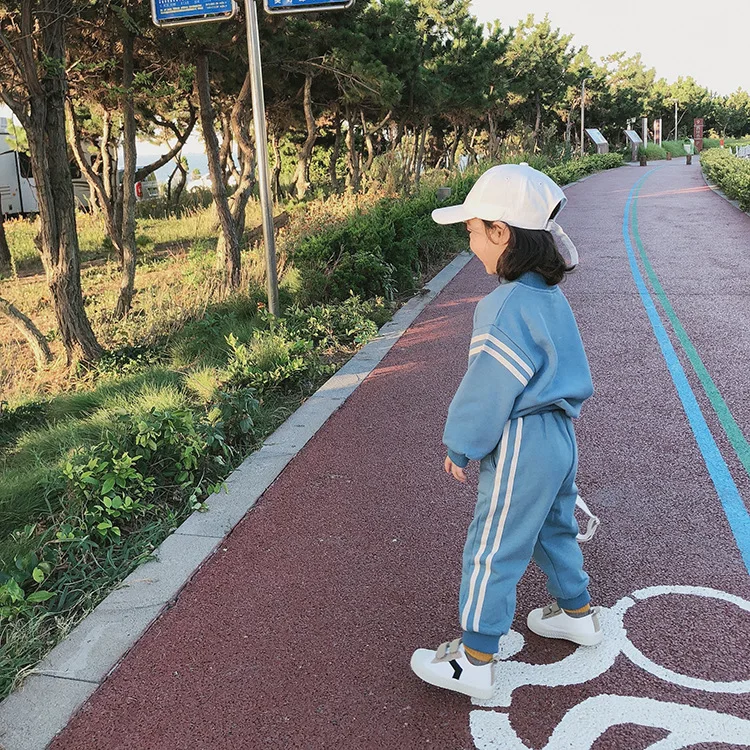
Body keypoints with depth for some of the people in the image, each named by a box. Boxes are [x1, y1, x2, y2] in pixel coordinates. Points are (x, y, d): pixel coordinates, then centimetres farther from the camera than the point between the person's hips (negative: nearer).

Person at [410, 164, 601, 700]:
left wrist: (460, 445, -7)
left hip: (521, 448, -9)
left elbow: (487, 391, -22)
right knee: (554, 530, 27)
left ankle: (475, 661, 15)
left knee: (492, 551, 3)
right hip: (559, 436, 9)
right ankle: (578, 614, 46)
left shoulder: (506, 309, -25)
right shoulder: (550, 296, 5)